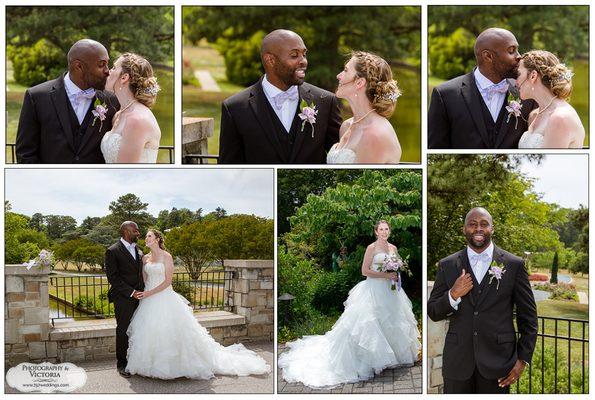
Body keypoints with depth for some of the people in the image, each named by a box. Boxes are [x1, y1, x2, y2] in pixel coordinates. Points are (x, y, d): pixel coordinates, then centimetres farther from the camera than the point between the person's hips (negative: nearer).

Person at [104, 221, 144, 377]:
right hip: (123, 299, -5)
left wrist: (144, 292, 6)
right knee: (123, 331, 2)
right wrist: (131, 292, -15)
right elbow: (113, 278, -11)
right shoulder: (113, 251, -6)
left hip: (139, 296, 5)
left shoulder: (138, 251, 14)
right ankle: (122, 364, 13)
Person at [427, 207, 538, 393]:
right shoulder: (447, 265, 5)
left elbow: (528, 317, 4)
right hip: (457, 362, 1)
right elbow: (433, 313, 6)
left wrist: (523, 359, -2)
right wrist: (453, 294, -12)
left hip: (497, 362, -1)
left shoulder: (514, 265, 1)